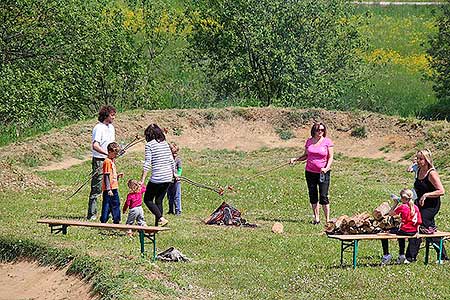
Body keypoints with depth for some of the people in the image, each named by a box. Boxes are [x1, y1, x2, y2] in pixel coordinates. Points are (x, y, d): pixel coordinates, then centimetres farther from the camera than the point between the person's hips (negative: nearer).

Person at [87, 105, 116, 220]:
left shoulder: (111, 127, 13)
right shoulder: (99, 128, -15)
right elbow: (95, 146, -27)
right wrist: (108, 154, -34)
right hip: (99, 160, -8)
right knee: (97, 189, -6)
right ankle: (91, 214, -1)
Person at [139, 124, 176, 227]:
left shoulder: (149, 145, -8)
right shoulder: (165, 143, 10)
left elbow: (147, 164, -13)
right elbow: (171, 160, 13)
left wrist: (142, 179, -13)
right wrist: (174, 173, 27)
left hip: (157, 178, -6)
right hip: (168, 177, 6)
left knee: (148, 199, 8)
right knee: (159, 201, 14)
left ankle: (161, 218, -8)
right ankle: (157, 224, 13)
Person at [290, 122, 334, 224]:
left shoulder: (327, 142, -4)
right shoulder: (309, 141, 7)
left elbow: (330, 157, -3)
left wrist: (326, 168, -19)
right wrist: (295, 159, 1)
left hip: (323, 173, -4)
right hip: (310, 172, 4)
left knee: (323, 196, -8)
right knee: (313, 196, 7)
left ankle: (327, 219, -3)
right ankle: (316, 218, 16)